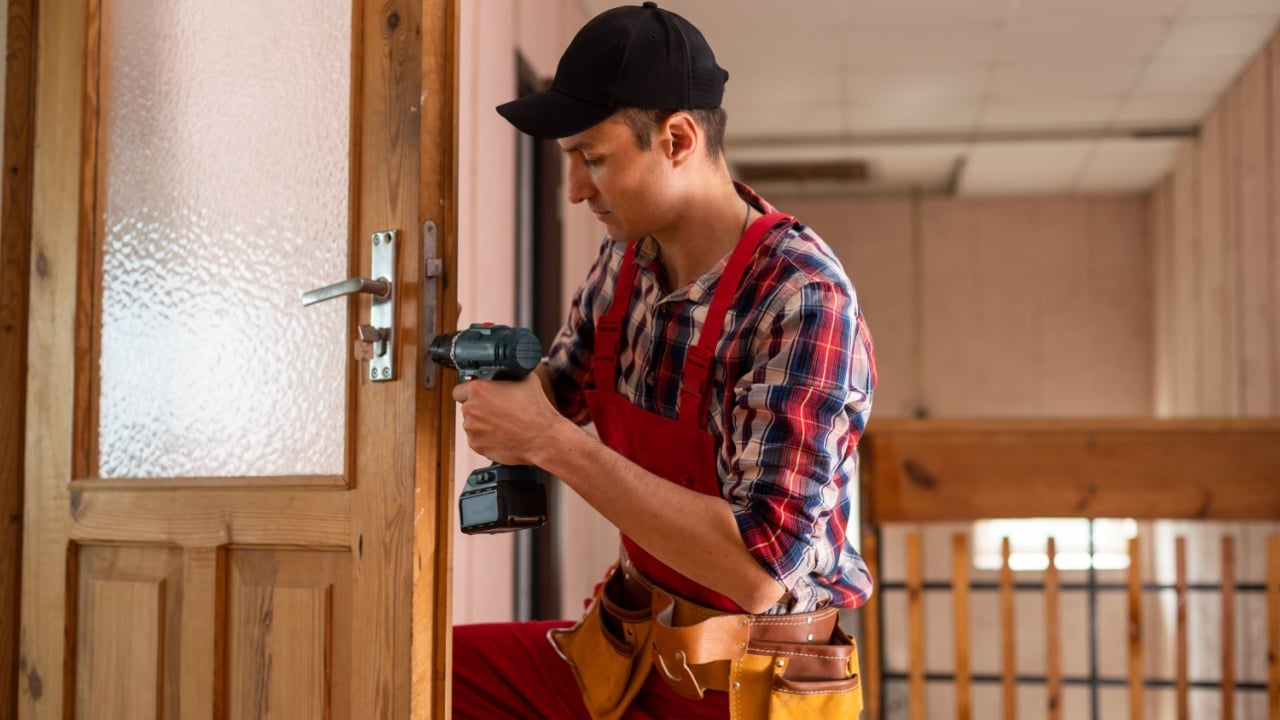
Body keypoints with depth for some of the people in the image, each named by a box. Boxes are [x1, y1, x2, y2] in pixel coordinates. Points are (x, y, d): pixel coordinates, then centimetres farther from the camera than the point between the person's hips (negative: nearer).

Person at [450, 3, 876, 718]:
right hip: (624, 652, 7)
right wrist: (501, 377, -8)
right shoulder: (627, 257, -2)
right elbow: (558, 393, 15)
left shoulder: (804, 301, -25)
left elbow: (759, 567, -31)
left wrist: (551, 441, -29)